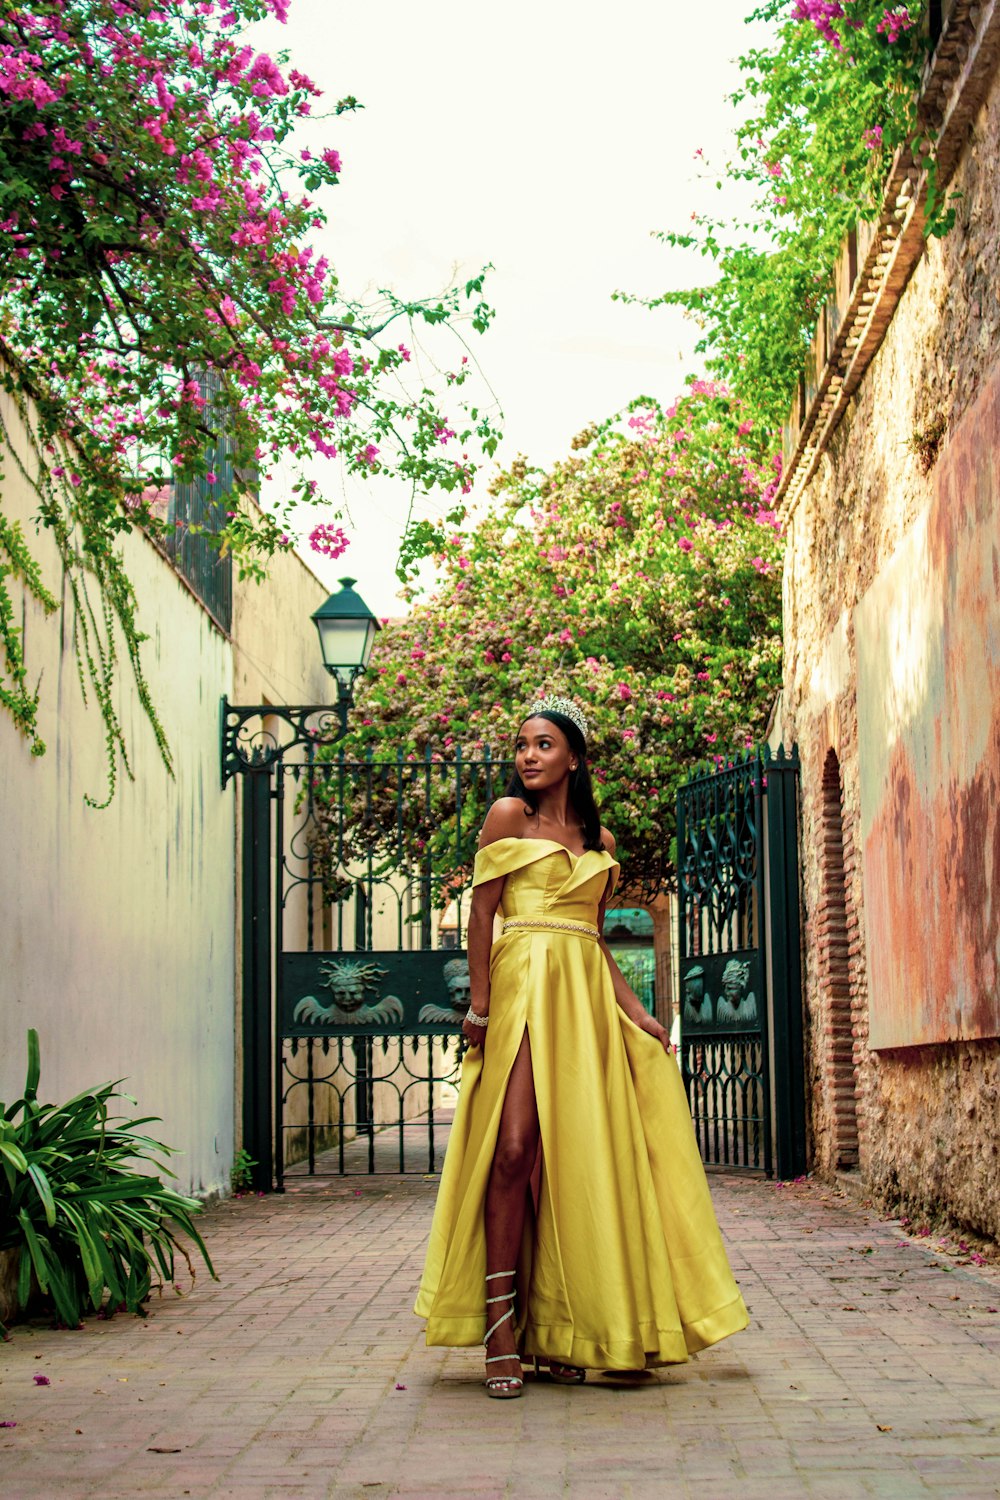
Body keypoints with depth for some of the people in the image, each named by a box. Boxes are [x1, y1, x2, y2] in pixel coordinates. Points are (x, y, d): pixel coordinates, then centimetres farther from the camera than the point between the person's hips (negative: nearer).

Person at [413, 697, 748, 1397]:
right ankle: (501, 1327, -11)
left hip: (586, 998, 5)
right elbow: (481, 913, -1)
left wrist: (636, 1012, 10)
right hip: (524, 988, -5)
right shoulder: (509, 815, 4)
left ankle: (557, 1332, 6)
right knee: (514, 1146, -15)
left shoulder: (601, 840, 17)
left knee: (573, 1155, 1)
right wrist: (480, 1006, -9)